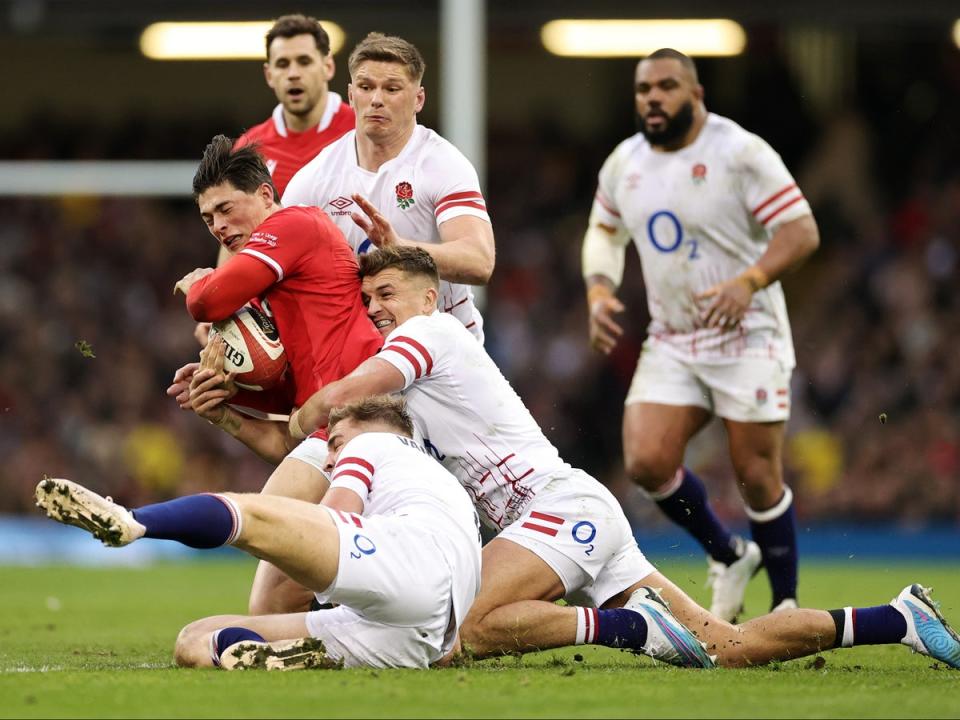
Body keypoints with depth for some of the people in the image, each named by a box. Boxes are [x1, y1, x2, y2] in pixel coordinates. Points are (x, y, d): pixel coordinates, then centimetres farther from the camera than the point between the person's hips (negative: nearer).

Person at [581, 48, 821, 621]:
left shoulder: (741, 153, -12)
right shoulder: (624, 165, 6)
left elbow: (802, 231, -16)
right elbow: (604, 231, 23)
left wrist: (748, 283, -31)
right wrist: (600, 291, 3)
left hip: (747, 337, -5)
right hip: (671, 343, 5)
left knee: (759, 479, -4)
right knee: (646, 461, -11)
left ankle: (787, 607, 14)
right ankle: (729, 556, 13)